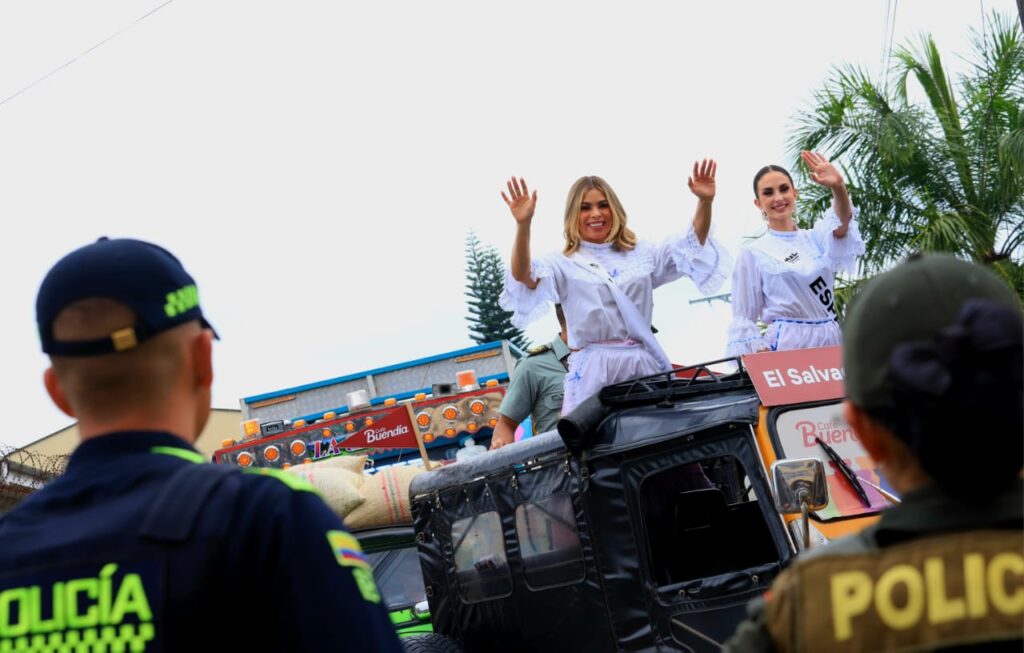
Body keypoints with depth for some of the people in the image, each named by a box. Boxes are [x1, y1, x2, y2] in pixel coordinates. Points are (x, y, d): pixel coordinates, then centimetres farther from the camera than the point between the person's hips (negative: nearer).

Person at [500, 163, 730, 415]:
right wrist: (523, 225, -27)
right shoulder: (565, 264, 4)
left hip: (645, 365, 3)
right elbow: (524, 279, -13)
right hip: (593, 371, -3)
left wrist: (705, 202, -5)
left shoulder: (640, 254, 17)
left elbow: (693, 245, 12)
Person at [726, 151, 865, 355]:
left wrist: (839, 187, -29)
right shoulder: (752, 253, 3)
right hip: (787, 345, -3)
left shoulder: (815, 238, 13)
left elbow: (841, 223, -10)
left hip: (830, 339, 3)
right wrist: (763, 360, -13)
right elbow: (744, 318, 2)